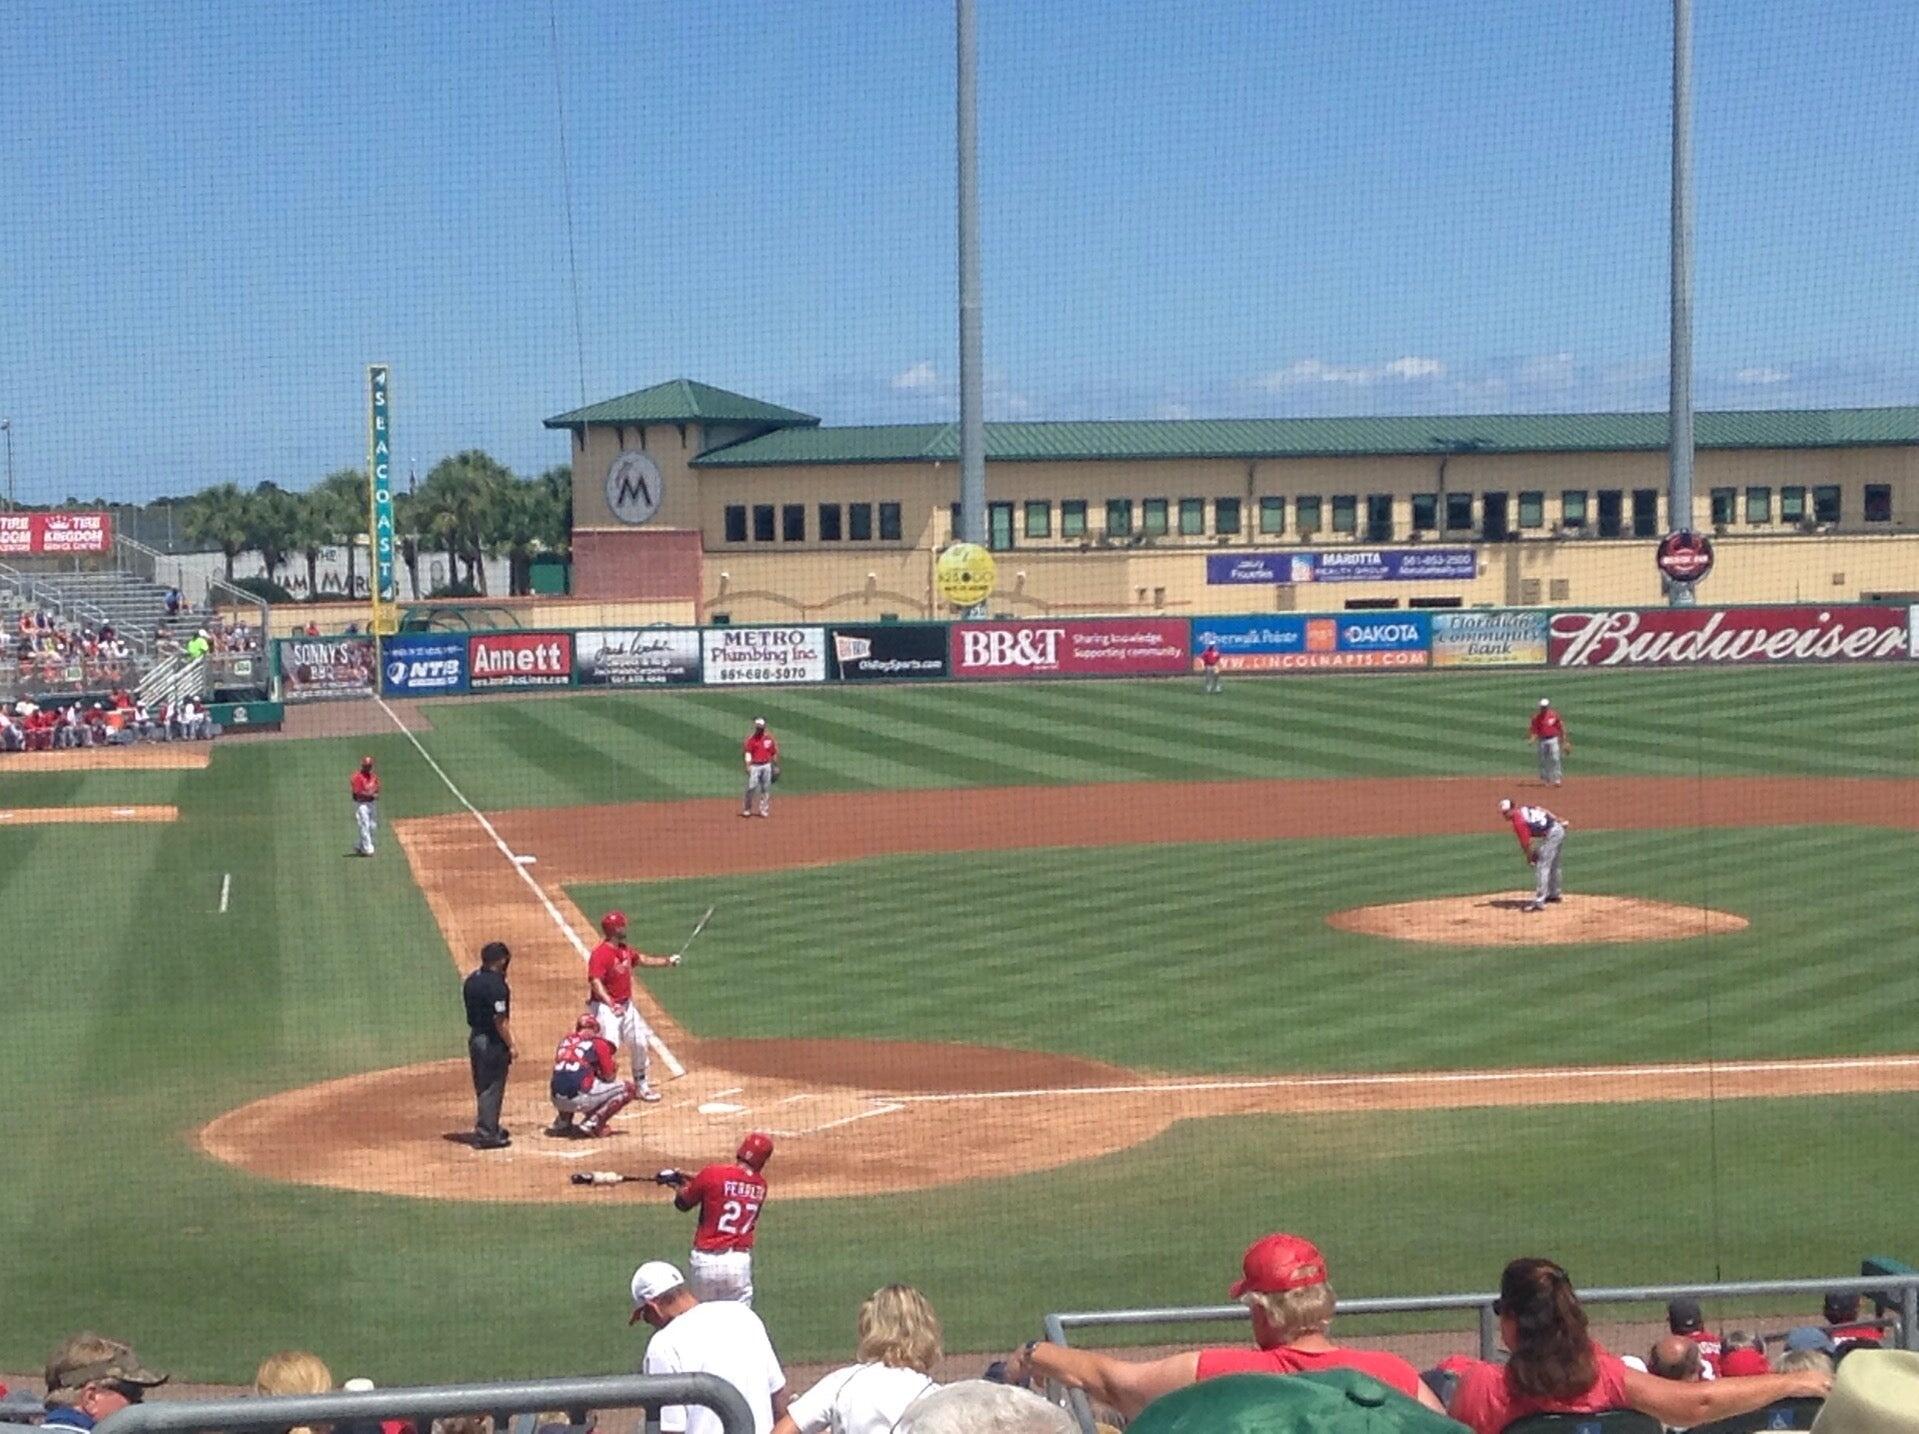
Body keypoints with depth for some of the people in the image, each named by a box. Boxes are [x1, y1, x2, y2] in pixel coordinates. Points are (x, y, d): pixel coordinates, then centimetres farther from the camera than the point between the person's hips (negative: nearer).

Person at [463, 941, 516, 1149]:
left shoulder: (471, 980, 6)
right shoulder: (496, 985, -20)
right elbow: (500, 1020, -20)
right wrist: (511, 1046, -14)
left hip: (474, 1036, 9)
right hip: (492, 1040, -9)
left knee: (482, 1086, 18)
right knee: (492, 1087, 0)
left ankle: (489, 1128, 30)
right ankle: (486, 1134, 3)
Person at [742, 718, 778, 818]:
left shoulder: (769, 738, 7)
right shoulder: (751, 739, -1)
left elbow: (774, 753, 12)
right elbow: (748, 753, -7)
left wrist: (776, 767, 10)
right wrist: (748, 766, -19)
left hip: (767, 766, 3)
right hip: (755, 766, -3)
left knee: (766, 789, 4)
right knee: (751, 787, -10)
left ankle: (764, 810, 11)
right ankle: (746, 810, -1)